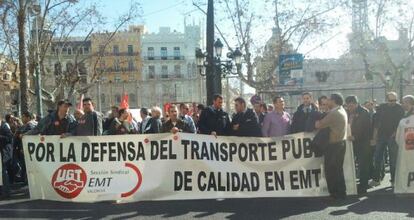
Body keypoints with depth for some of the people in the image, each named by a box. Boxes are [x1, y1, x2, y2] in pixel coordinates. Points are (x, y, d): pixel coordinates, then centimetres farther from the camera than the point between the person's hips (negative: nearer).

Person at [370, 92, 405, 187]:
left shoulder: (400, 109, -1)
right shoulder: (381, 107, 5)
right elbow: (376, 121, 8)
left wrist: (396, 132, -12)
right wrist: (375, 131, 2)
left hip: (392, 136, -3)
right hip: (381, 136, 3)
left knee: (393, 159, 2)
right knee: (377, 158, 3)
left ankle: (394, 180, 11)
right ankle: (376, 179, 11)